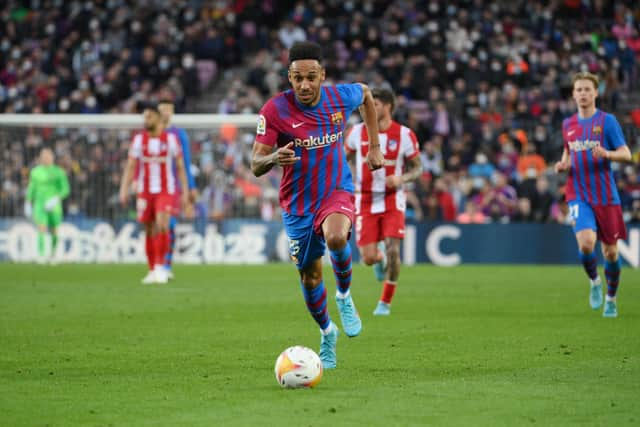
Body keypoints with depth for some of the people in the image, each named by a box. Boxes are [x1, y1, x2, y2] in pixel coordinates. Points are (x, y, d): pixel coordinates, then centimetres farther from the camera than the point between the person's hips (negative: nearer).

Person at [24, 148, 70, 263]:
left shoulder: (59, 172, -2)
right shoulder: (36, 172, 5)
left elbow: (65, 189, -5)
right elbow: (31, 188, 14)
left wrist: (56, 199, -21)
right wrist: (28, 204, 12)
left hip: (54, 206, 0)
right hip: (40, 205, 0)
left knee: (54, 232, 8)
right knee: (41, 228, -19)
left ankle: (52, 253, 32)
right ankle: (41, 255, -25)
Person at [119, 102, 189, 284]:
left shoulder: (170, 138, 0)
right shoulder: (139, 139, 4)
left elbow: (180, 167, 5)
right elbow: (130, 167, 2)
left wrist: (185, 191, 1)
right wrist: (124, 189, -10)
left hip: (166, 191, -2)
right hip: (145, 192, 2)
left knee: (162, 225, -21)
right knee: (149, 231, 6)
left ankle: (160, 267, -16)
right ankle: (152, 271, 16)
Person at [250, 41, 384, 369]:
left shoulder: (341, 97, -10)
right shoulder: (275, 109, -17)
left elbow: (365, 94, 17)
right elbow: (255, 165, -17)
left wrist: (374, 145, 14)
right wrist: (274, 158, -40)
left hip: (337, 191, -1)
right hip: (298, 203, 1)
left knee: (336, 237, -34)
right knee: (309, 277, 11)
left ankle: (344, 296, -3)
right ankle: (327, 333, 39)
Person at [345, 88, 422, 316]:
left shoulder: (404, 135, -7)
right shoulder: (358, 132, -2)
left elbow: (417, 167, 2)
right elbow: (346, 157, 15)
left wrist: (401, 179, -18)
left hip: (392, 200, -1)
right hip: (365, 201, 1)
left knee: (392, 251, -15)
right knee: (369, 258, -6)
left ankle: (385, 302, 4)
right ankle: (380, 259, 35)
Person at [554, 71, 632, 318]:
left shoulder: (607, 121, -2)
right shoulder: (568, 125, 10)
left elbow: (626, 154, -5)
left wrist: (606, 154, -25)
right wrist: (563, 165, 4)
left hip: (606, 195, -2)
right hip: (578, 195, 2)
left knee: (610, 251, 4)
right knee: (586, 243, -21)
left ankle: (611, 299, 24)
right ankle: (594, 282, 8)